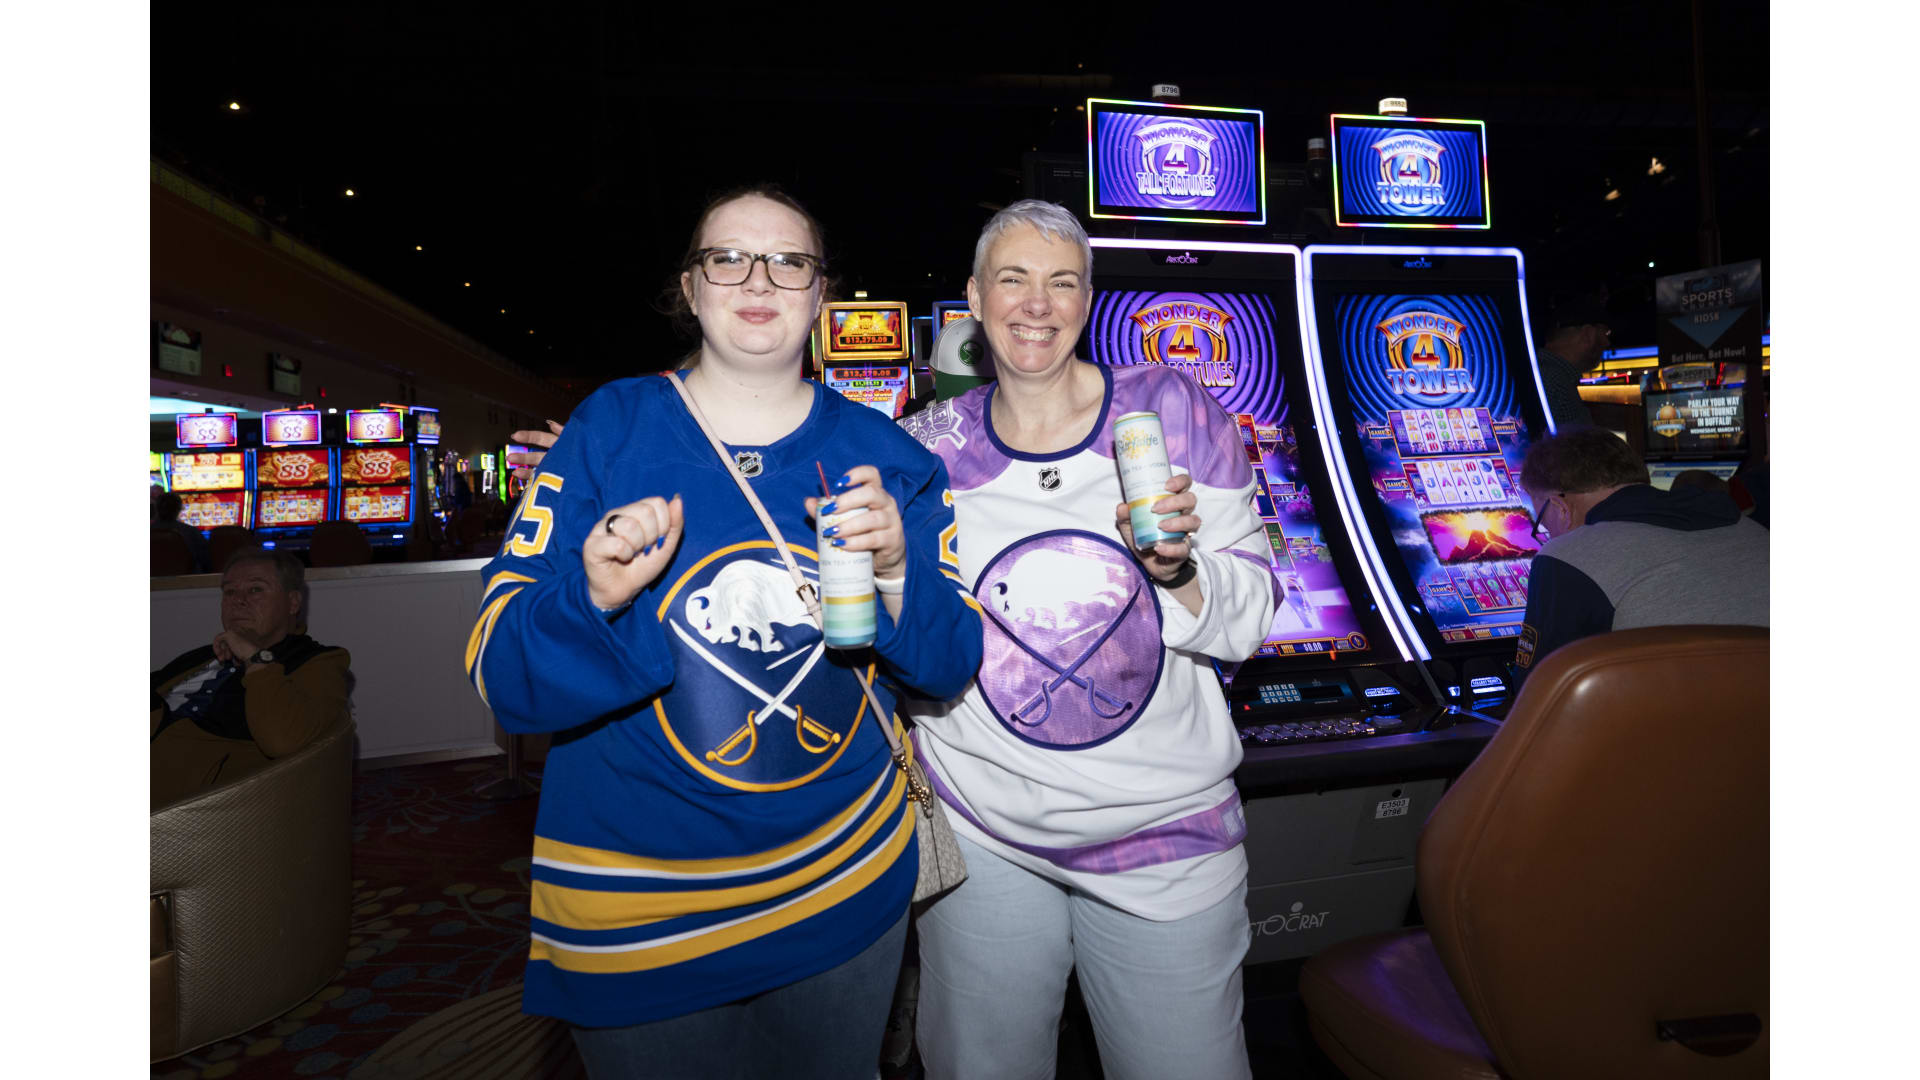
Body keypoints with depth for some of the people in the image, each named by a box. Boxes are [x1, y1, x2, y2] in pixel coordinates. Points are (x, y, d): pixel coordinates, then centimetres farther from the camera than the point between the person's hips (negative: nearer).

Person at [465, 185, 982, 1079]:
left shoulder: (880, 454, -3)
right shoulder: (611, 431, -8)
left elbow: (950, 667, -4)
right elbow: (499, 671, -11)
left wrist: (895, 575, -23)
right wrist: (593, 602, -30)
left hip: (848, 889, 3)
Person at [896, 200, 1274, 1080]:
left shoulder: (1172, 413, -5)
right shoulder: (927, 448, -2)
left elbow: (1247, 624, -3)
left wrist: (1176, 572, -23)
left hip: (1168, 835, 0)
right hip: (981, 838, 1)